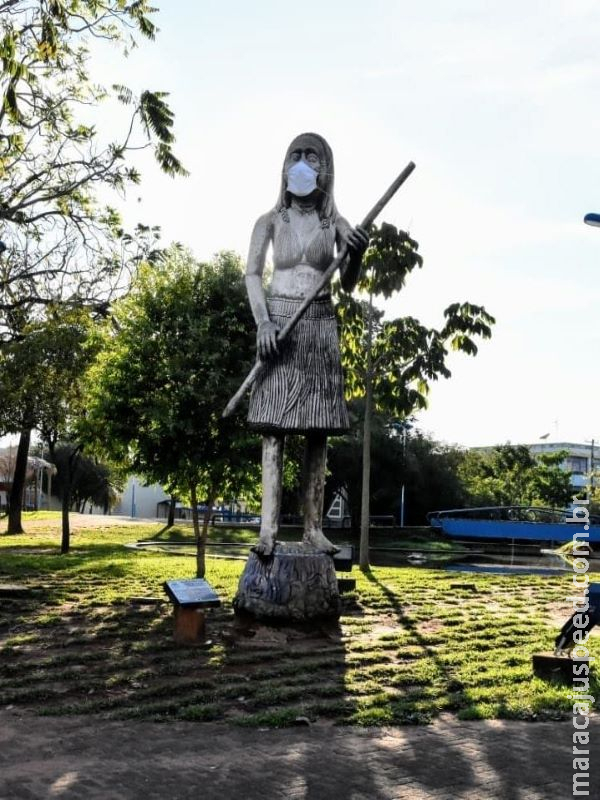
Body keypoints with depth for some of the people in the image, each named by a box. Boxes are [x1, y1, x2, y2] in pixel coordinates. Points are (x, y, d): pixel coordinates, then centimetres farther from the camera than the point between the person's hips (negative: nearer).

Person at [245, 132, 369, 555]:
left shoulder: (335, 222, 10)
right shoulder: (271, 220, 7)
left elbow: (348, 285, 7)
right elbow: (252, 274, 2)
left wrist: (357, 254, -14)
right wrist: (263, 321, -13)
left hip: (321, 325, 2)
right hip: (279, 322, -2)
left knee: (318, 427, -1)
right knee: (274, 426, -8)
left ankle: (314, 526, 3)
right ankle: (269, 527, -11)